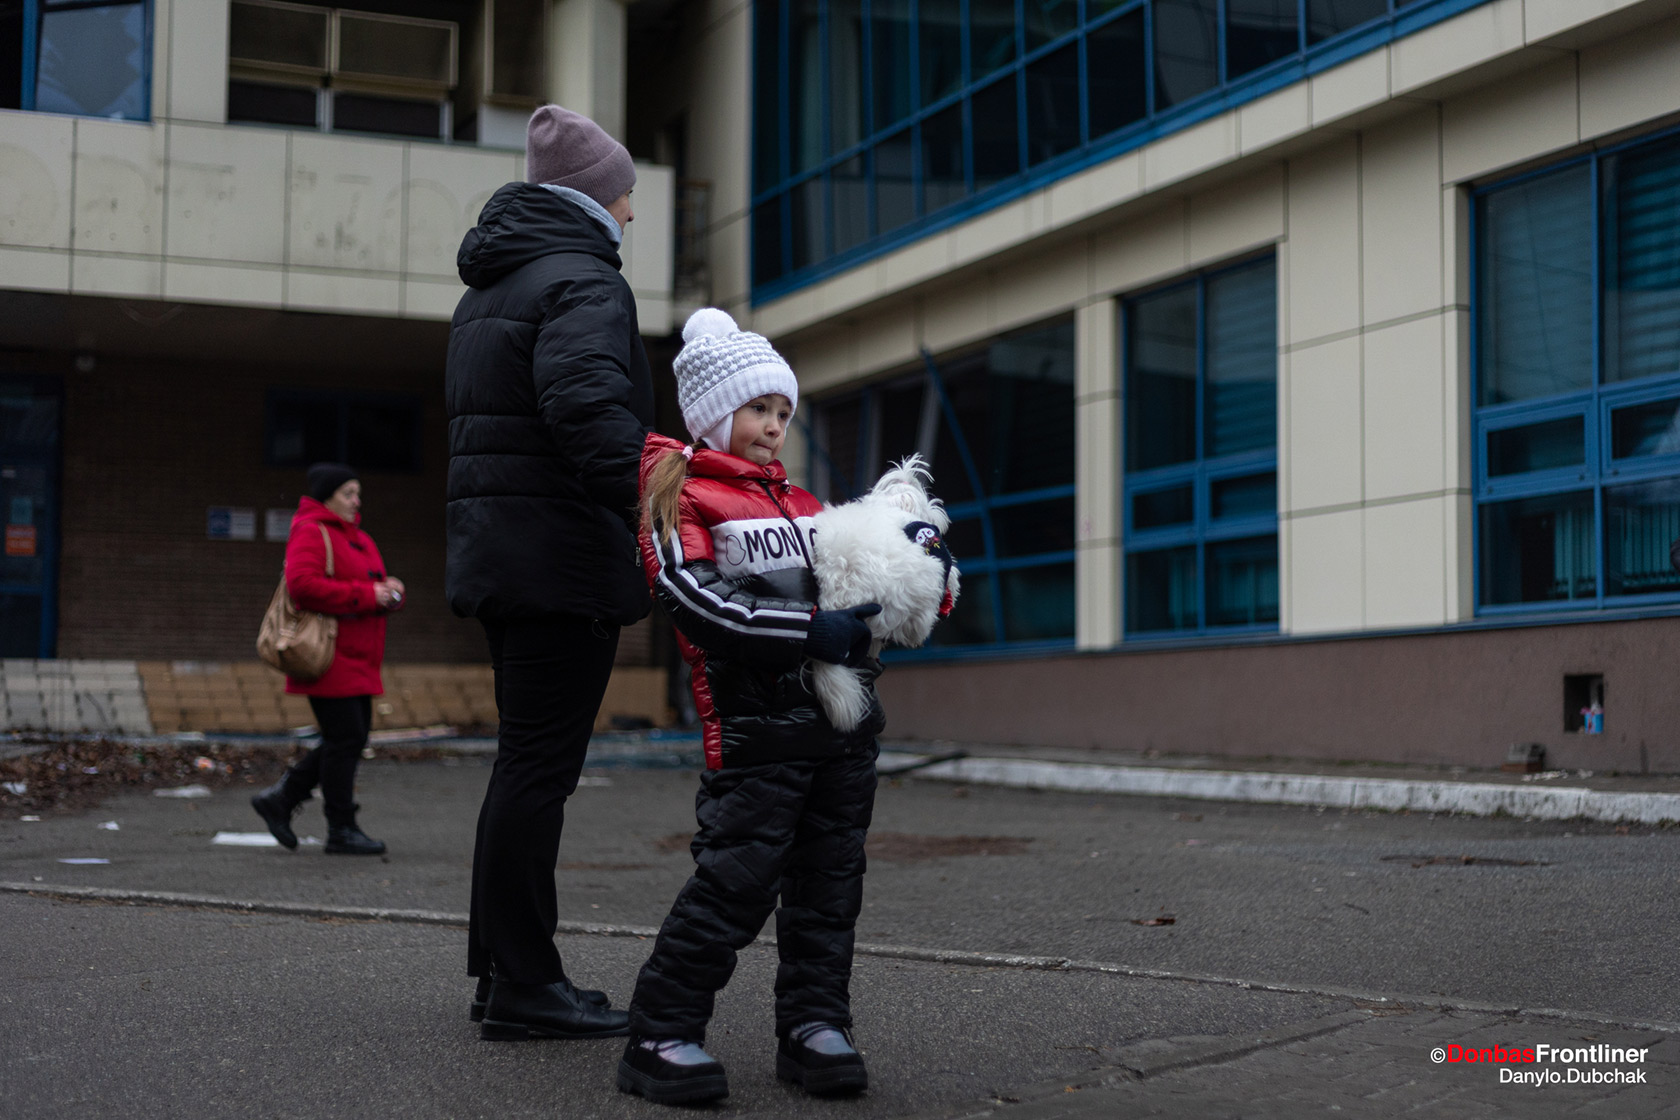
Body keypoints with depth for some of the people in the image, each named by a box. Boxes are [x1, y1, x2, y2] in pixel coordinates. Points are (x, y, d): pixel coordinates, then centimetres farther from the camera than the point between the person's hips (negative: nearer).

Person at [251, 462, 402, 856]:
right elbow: (302, 584, -23)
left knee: (352, 737, 9)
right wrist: (366, 595, -22)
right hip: (327, 657, -10)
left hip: (356, 660, 10)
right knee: (345, 737, -8)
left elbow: (373, 586, 27)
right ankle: (341, 831, 0)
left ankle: (280, 799, 19)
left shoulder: (357, 538, 22)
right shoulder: (310, 532, -8)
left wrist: (390, 592, 1)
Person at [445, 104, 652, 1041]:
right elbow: (588, 404, -29)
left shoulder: (491, 286, 20)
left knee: (527, 760, 15)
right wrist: (648, 501, -34)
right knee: (541, 765, -5)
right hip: (563, 554, -10)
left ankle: (503, 970, 22)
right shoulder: (583, 280, -11)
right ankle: (525, 986, 2)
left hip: (499, 551, 10)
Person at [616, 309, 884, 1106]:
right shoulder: (681, 498, -1)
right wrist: (810, 632, -21)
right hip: (757, 728, -7)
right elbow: (699, 606, -14)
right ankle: (660, 1034, -1)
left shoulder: (799, 502, 23)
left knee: (829, 880, 9)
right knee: (736, 883, -10)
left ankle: (814, 1025, 18)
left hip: (843, 722, 7)